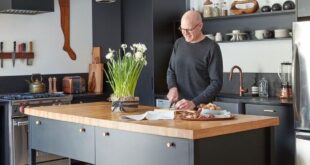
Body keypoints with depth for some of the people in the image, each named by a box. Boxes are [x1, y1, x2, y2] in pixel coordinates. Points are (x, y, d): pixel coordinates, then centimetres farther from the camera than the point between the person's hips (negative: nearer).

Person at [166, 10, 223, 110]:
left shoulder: (212, 48, -10)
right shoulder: (178, 44, 7)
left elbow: (216, 83, -12)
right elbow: (171, 70, 15)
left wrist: (194, 103, -21)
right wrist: (172, 87, -5)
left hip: (202, 107, -4)